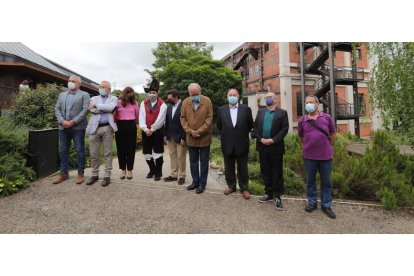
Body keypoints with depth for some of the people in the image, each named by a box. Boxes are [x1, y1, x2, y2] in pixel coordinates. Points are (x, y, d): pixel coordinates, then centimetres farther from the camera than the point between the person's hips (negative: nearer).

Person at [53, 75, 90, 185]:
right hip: (63, 126, 5)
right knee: (63, 150, 9)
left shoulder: (84, 95, 2)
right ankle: (64, 173, 20)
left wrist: (73, 122, -16)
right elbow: (57, 109, 11)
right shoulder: (62, 95, 19)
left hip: (78, 127, -5)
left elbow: (85, 110, -10)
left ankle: (81, 174, 8)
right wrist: (62, 121, -7)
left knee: (80, 150, -1)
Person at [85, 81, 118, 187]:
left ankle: (107, 176, 10)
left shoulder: (113, 98, 11)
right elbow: (92, 110, -3)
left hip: (107, 127, -2)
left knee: (107, 153, 2)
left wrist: (96, 105, -6)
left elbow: (111, 107, -12)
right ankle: (95, 175, 20)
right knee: (93, 154, 6)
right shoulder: (94, 98, 17)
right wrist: (106, 109, -6)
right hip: (94, 127, 3)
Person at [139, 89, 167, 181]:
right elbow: (141, 117, -1)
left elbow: (160, 119, -12)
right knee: (147, 152, 11)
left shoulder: (162, 104, -4)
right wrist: (145, 129, -13)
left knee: (157, 152, 0)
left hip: (158, 131, -4)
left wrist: (152, 129, -14)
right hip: (146, 131, 4)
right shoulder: (143, 103, 8)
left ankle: (158, 173, 14)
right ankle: (152, 170, 30)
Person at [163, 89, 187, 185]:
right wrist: (166, 134, 7)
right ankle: (173, 175, 23)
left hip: (180, 137, -7)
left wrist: (183, 138, -17)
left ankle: (182, 176, 15)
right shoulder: (169, 107, 8)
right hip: (171, 137, 7)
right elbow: (167, 121, 12)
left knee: (181, 157, 2)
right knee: (172, 156, 13)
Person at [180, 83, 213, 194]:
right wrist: (189, 131, -10)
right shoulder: (185, 102, 1)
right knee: (193, 161, 13)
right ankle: (195, 181, 28)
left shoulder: (207, 101, -7)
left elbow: (209, 118, -9)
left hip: (204, 137, -3)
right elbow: (183, 118, 2)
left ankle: (202, 184, 19)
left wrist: (200, 131, -15)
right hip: (191, 138, 3)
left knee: (203, 162, 7)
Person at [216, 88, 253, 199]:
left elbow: (250, 125, 6)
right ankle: (231, 186, 29)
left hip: (241, 144, -1)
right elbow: (219, 125, 12)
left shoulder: (246, 109, -3)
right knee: (229, 168, 13)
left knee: (242, 168, 10)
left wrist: (243, 135, 11)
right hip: (227, 144, 2)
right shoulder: (221, 110, 1)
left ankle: (244, 188, 23)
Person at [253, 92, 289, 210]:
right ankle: (268, 193, 24)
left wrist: (273, 140, -17)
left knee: (277, 172, 3)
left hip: (276, 147, -4)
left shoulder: (282, 112, 2)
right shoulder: (260, 112, 13)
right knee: (265, 171, 11)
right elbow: (255, 127, 6)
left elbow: (285, 129, -8)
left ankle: (277, 196, 14)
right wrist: (260, 139, -9)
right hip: (262, 146, 4)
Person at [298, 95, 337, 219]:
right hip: (309, 156, 0)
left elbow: (333, 134, 11)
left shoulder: (327, 117, 1)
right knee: (310, 180, 12)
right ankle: (312, 202, 28)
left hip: (325, 155, 0)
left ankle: (326, 205, 24)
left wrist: (327, 146, 11)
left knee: (326, 181, 10)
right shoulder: (302, 120, 0)